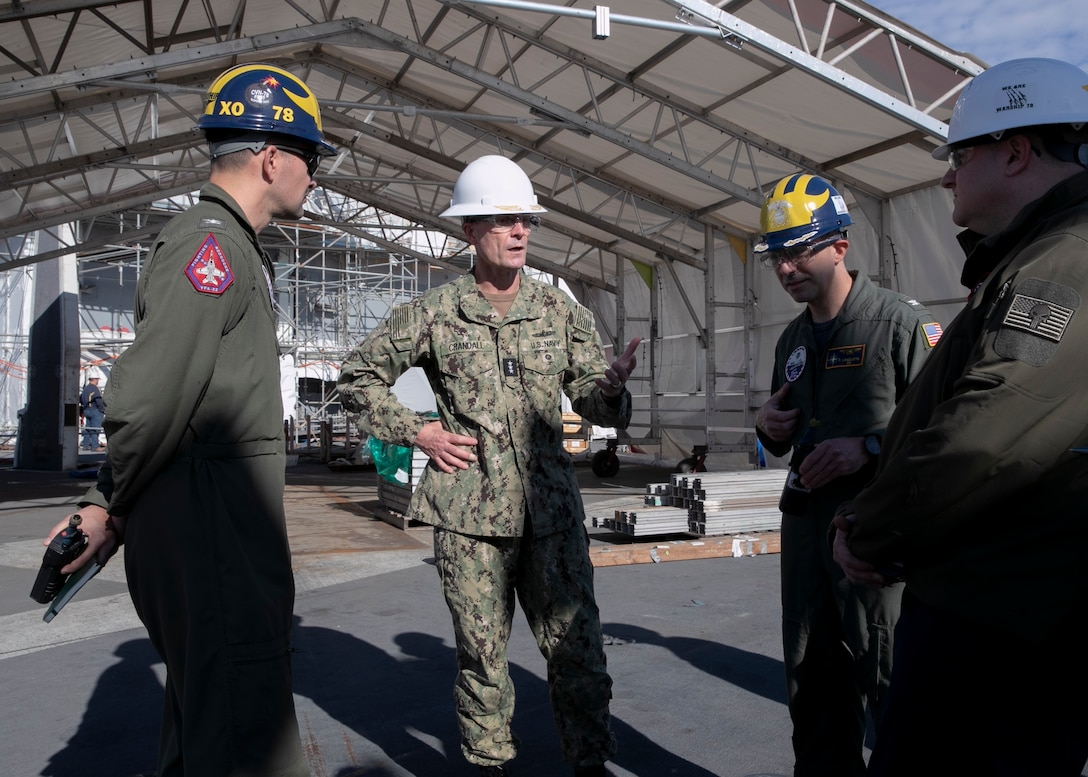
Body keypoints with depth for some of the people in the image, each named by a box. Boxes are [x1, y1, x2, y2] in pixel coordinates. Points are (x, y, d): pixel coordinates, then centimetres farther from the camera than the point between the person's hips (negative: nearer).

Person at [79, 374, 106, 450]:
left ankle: (86, 445, 15)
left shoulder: (85, 388, 17)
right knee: (95, 429, -7)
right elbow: (99, 401, -18)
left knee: (87, 429, 12)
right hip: (95, 410, -9)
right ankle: (95, 446, -9)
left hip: (86, 410, 9)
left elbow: (81, 399, 22)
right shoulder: (94, 388, -12)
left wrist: (83, 411, 26)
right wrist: (103, 410, -13)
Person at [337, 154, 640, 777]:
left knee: (578, 647, 6)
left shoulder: (562, 312, 6)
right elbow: (359, 379, 10)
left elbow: (594, 405, 3)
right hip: (470, 514, -1)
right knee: (482, 652, 9)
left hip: (553, 509, 2)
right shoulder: (433, 314, 1)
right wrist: (416, 430, -2)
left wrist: (611, 386, -21)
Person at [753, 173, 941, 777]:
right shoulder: (793, 339, 15)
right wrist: (770, 426, 2)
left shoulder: (900, 319, -7)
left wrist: (871, 446, -22)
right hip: (805, 523, 7)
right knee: (812, 686, 16)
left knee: (891, 684, -2)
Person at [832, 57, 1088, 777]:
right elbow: (937, 416, 20)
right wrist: (874, 517, 9)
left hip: (998, 629, -10)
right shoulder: (1028, 263, 18)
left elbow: (985, 440, -27)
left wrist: (868, 535, -12)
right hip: (976, 601, 10)